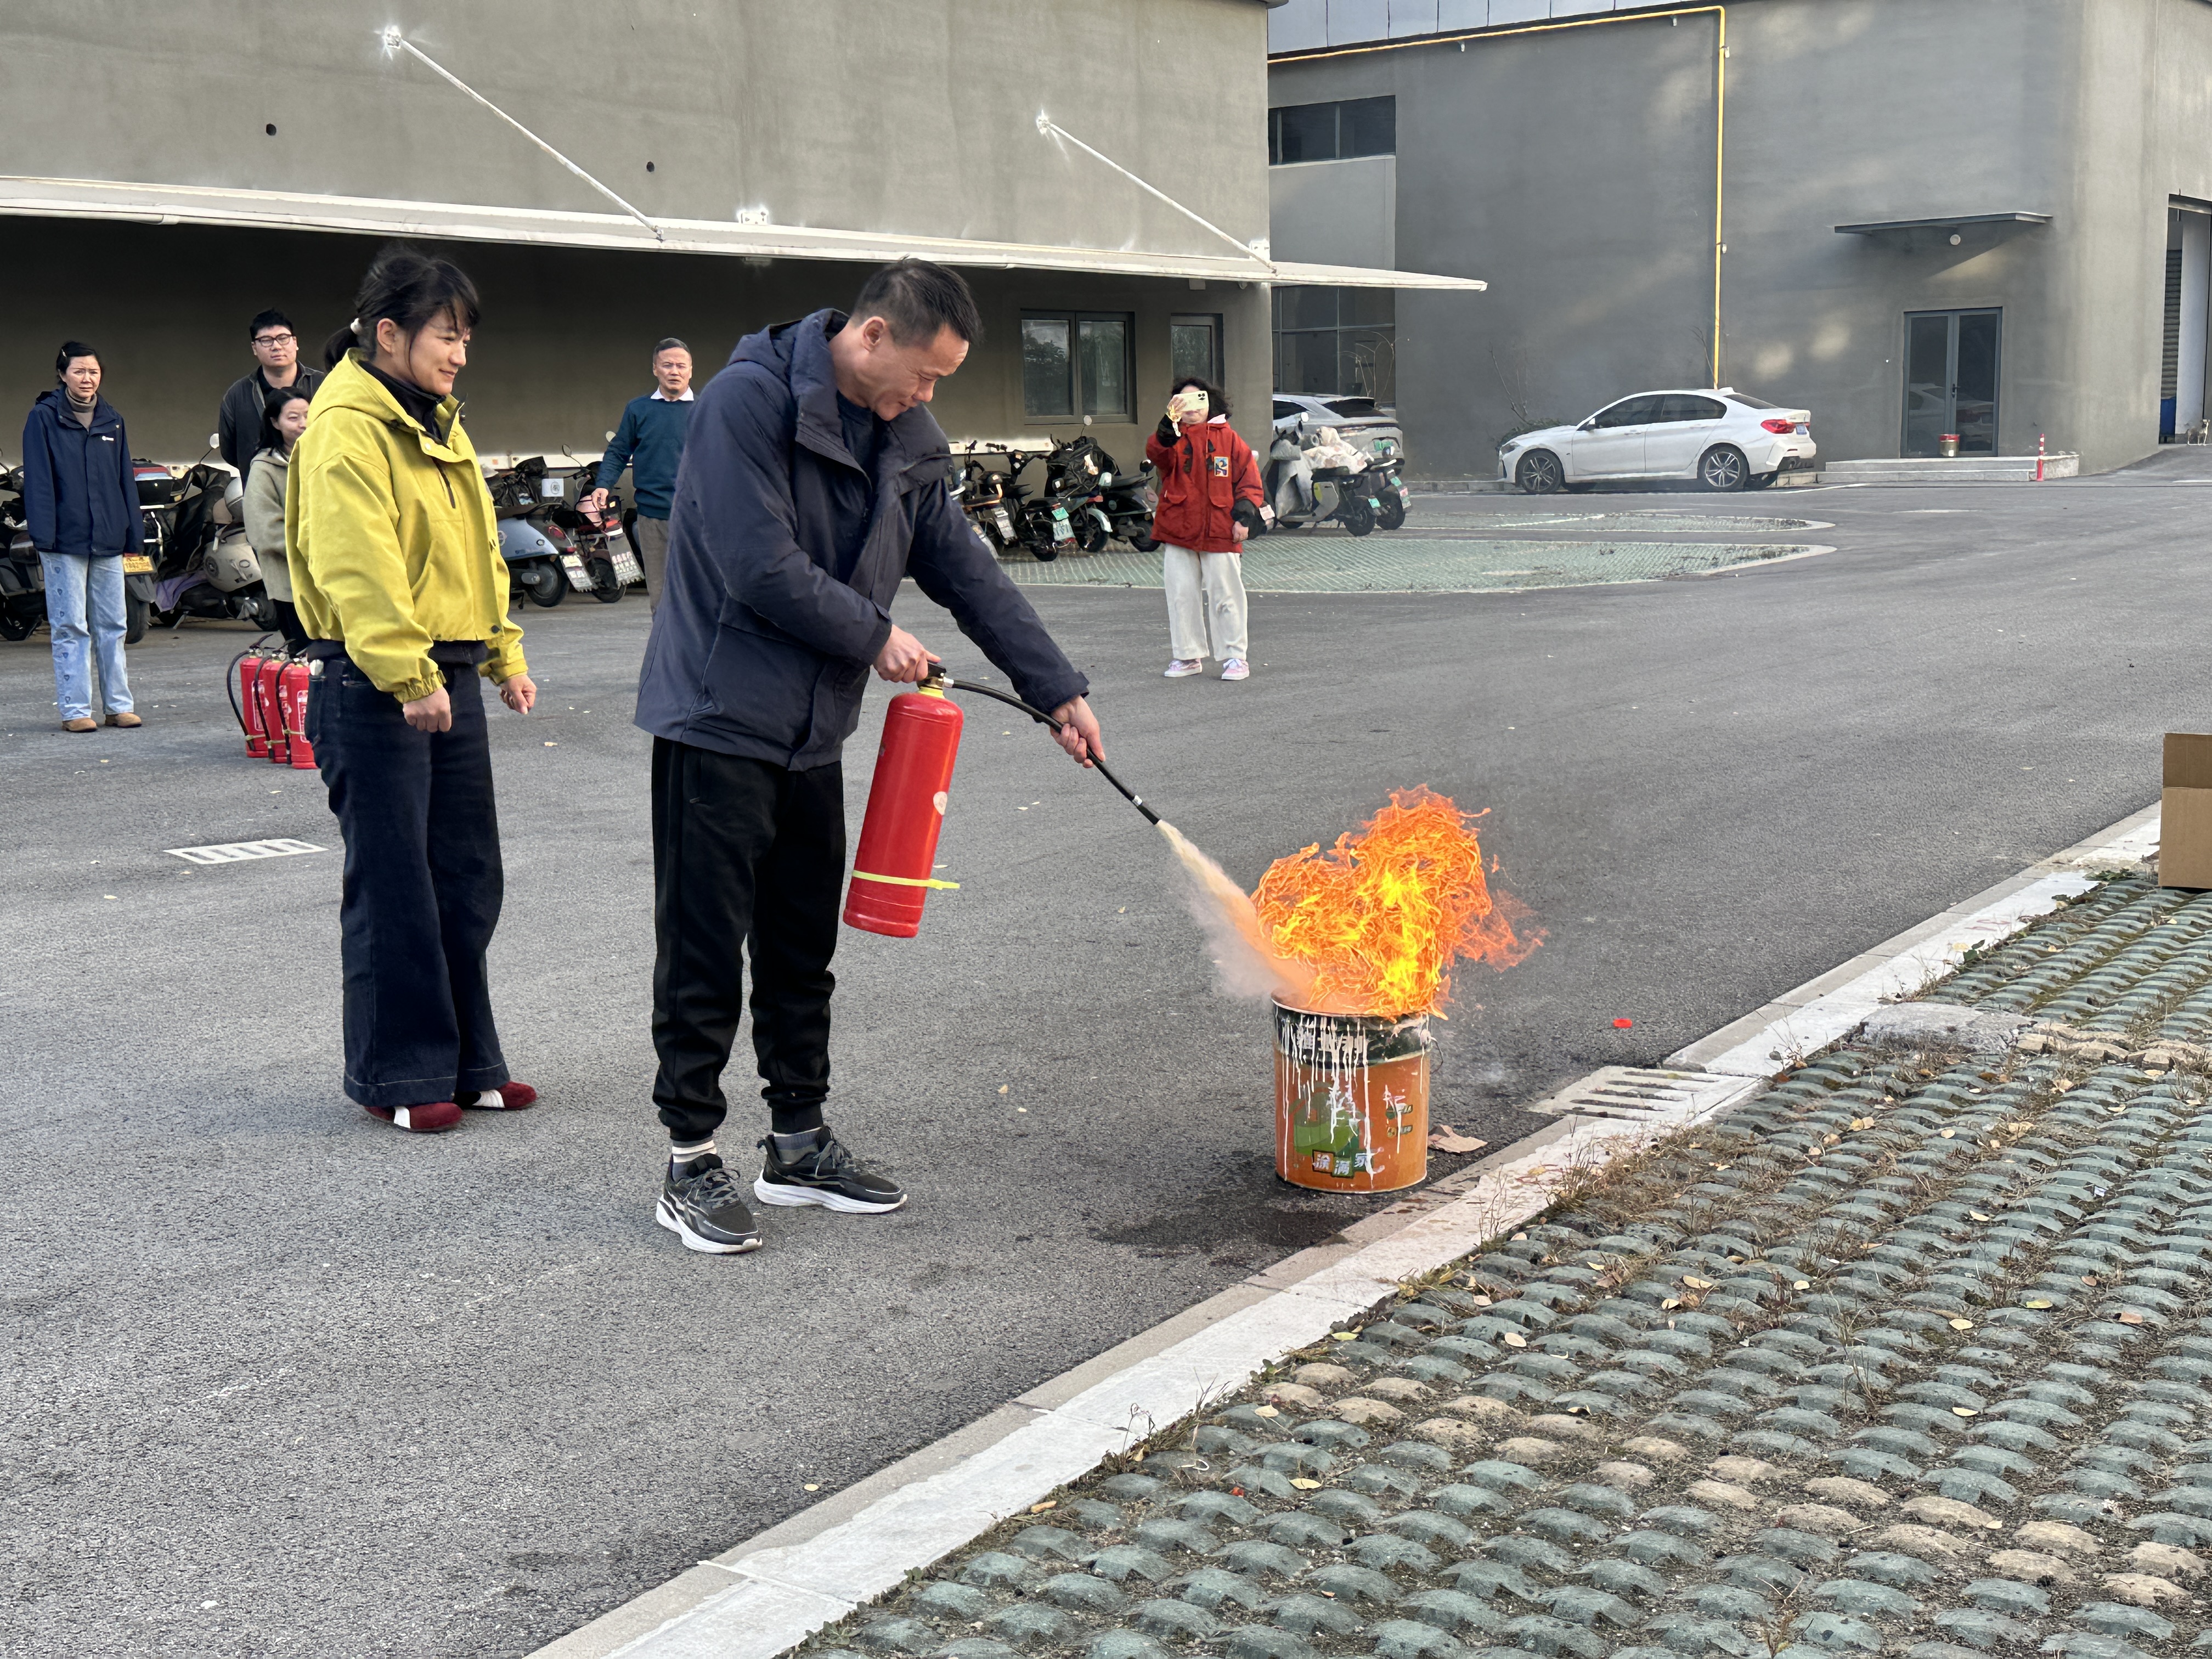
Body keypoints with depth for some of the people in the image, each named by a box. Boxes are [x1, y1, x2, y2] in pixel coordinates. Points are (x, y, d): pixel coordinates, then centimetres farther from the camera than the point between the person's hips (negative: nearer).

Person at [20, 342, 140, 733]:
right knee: (70, 628, -1)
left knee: (113, 626, 7)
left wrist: (134, 532, 10)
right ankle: (75, 710, 3)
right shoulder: (44, 418, -1)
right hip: (66, 540, -4)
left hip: (108, 540, 4)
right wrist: (43, 534, -12)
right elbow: (38, 480, -5)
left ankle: (118, 705, 13)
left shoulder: (112, 421, 13)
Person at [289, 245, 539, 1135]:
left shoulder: (437, 424, 16)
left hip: (447, 678, 9)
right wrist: (408, 677, -26)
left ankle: (468, 1063, 23)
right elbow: (359, 567, -21)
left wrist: (503, 654, 16)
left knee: (466, 880, 12)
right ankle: (396, 1076, 10)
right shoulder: (346, 427, -13)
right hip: (374, 688, -9)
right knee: (393, 887, -1)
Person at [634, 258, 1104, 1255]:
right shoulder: (751, 399, -16)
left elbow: (966, 573, 12)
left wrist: (1059, 692, 10)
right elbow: (760, 569, -23)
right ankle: (690, 1163, 11)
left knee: (803, 948, 15)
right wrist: (875, 636, -11)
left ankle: (799, 1143, 27)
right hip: (719, 720, -7)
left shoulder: (903, 443, 8)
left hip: (812, 728, 8)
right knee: (705, 950, 0)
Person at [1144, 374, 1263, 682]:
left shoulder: (1227, 438, 8)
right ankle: (1188, 656, 15)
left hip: (1220, 531, -1)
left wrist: (1245, 514, -5)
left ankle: (1235, 656, 9)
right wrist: (1170, 422, -32)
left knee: (1225, 596, 1)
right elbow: (1156, 454, -17)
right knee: (1181, 596, 5)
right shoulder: (1172, 438, 7)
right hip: (1177, 530, 1)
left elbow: (1249, 479, 9)